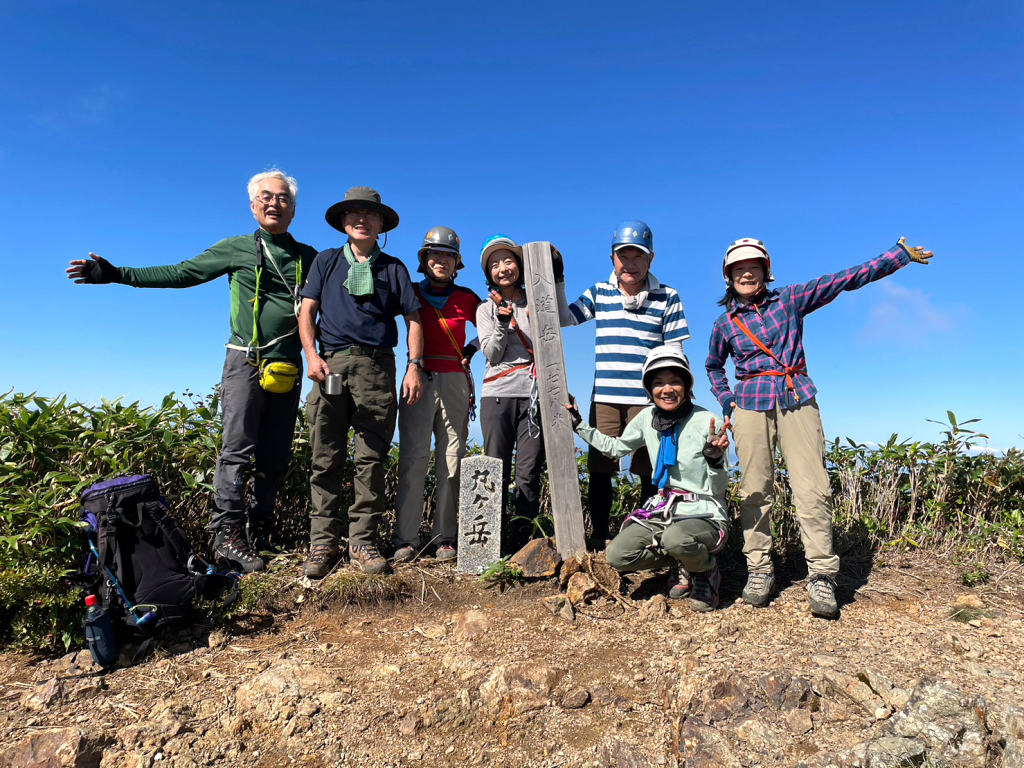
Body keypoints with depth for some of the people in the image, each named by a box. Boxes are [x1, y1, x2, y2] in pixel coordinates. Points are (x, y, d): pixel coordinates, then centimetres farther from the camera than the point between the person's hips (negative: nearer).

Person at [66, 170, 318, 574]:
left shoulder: (308, 258, 15)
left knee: (275, 455, 3)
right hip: (245, 359, -2)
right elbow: (181, 273, 12)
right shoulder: (235, 249, 11)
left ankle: (260, 531, 12)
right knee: (237, 447, -9)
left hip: (288, 367, 2)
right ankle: (228, 534, -5)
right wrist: (116, 274, 7)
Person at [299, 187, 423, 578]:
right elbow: (307, 311, 11)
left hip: (377, 367, 0)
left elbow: (412, 319, 12)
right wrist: (311, 354, -5)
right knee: (326, 458, -1)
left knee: (371, 458, -2)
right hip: (332, 362, 1)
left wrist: (414, 365, -1)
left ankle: (363, 541, 6)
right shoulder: (326, 261, 19)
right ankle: (323, 542, 7)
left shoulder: (393, 267, 17)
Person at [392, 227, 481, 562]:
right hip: (419, 380, -1)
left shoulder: (466, 298, 12)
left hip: (455, 383, 1)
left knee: (451, 462, 0)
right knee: (413, 459, -8)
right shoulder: (411, 293, 8)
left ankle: (445, 538, 7)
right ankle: (406, 540, -3)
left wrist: (470, 350, 3)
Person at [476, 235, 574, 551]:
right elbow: (491, 353, 2)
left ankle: (521, 544, 3)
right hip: (498, 395, 0)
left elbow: (564, 320, -5)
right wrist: (501, 321, -13)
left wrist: (556, 280, -1)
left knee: (529, 474, -4)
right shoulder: (486, 309, 16)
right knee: (497, 472, -4)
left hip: (535, 395, 0)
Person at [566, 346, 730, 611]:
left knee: (676, 539, -38)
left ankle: (706, 570, -1)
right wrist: (578, 424, 14)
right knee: (617, 556, -16)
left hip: (704, 514, -5)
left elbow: (718, 490, -9)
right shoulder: (647, 417, 0)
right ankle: (683, 563, 10)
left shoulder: (705, 422, -14)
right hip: (662, 510, 5)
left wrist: (715, 459, -28)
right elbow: (615, 447, 18)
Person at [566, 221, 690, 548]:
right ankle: (598, 538, 19)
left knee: (650, 471, 4)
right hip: (605, 397, 2)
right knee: (599, 469, 5)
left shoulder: (667, 298, 5)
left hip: (648, 398, -1)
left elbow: (674, 352, 4)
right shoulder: (598, 293, 10)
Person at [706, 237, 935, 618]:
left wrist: (900, 255, 2)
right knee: (755, 490, -2)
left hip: (797, 401, 0)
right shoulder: (725, 323, 10)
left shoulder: (790, 299, 9)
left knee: (812, 488, -9)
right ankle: (758, 570, 8)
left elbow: (846, 279, 6)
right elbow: (713, 365, 25)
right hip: (751, 406, 1)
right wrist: (726, 400, 11)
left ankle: (821, 577, -3)